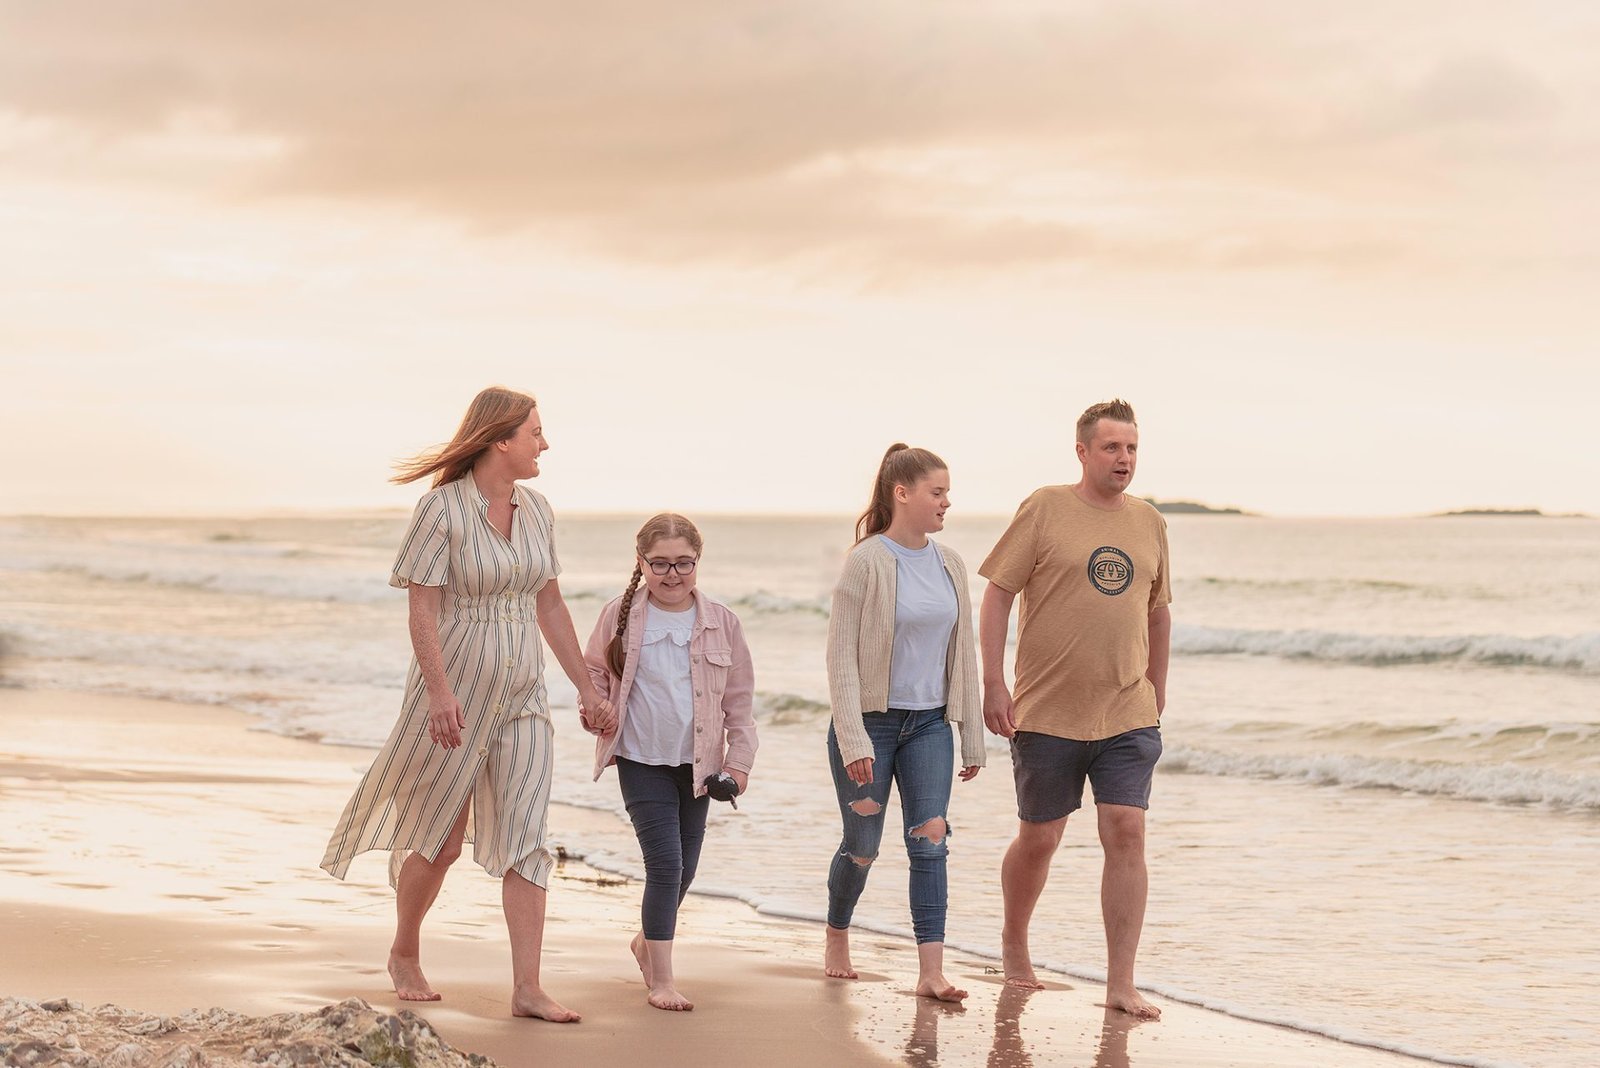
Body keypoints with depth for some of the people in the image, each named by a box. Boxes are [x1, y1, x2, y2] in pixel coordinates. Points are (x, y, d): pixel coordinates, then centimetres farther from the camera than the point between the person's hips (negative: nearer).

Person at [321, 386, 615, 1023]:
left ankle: (527, 988, -6)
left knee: (525, 838, -4)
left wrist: (585, 686, 12)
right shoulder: (442, 509, -13)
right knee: (439, 839, 8)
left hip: (522, 696, 5)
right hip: (455, 694, -5)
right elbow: (422, 610, -15)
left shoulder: (537, 511, 6)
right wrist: (439, 691, -25)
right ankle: (405, 954, 32)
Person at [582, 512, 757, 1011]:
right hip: (641, 761, -3)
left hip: (698, 764, 3)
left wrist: (739, 759, 2)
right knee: (665, 863, -11)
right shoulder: (620, 617, -4)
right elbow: (593, 673, 9)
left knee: (685, 868, 12)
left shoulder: (721, 622, 0)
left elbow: (739, 696, 6)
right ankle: (660, 979, -5)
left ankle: (648, 941, 39)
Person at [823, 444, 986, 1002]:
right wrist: (853, 740, -19)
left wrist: (973, 736, 11)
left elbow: (963, 652, 12)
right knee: (862, 845, 7)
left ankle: (930, 971, -10)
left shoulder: (949, 564, 6)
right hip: (872, 720, -4)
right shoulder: (866, 562, -11)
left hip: (929, 724, 4)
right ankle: (836, 937, 33)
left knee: (930, 841, -7)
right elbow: (842, 654, -13)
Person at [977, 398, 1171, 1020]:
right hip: (1048, 713, -3)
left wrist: (1156, 694, 19)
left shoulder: (1150, 523, 9)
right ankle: (1014, 944, 35)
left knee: (1126, 835, -8)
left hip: (1128, 717, 3)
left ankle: (1121, 985, -6)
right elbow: (996, 593, -5)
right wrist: (993, 684, -11)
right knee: (1038, 840, 9)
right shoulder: (1045, 510, -4)